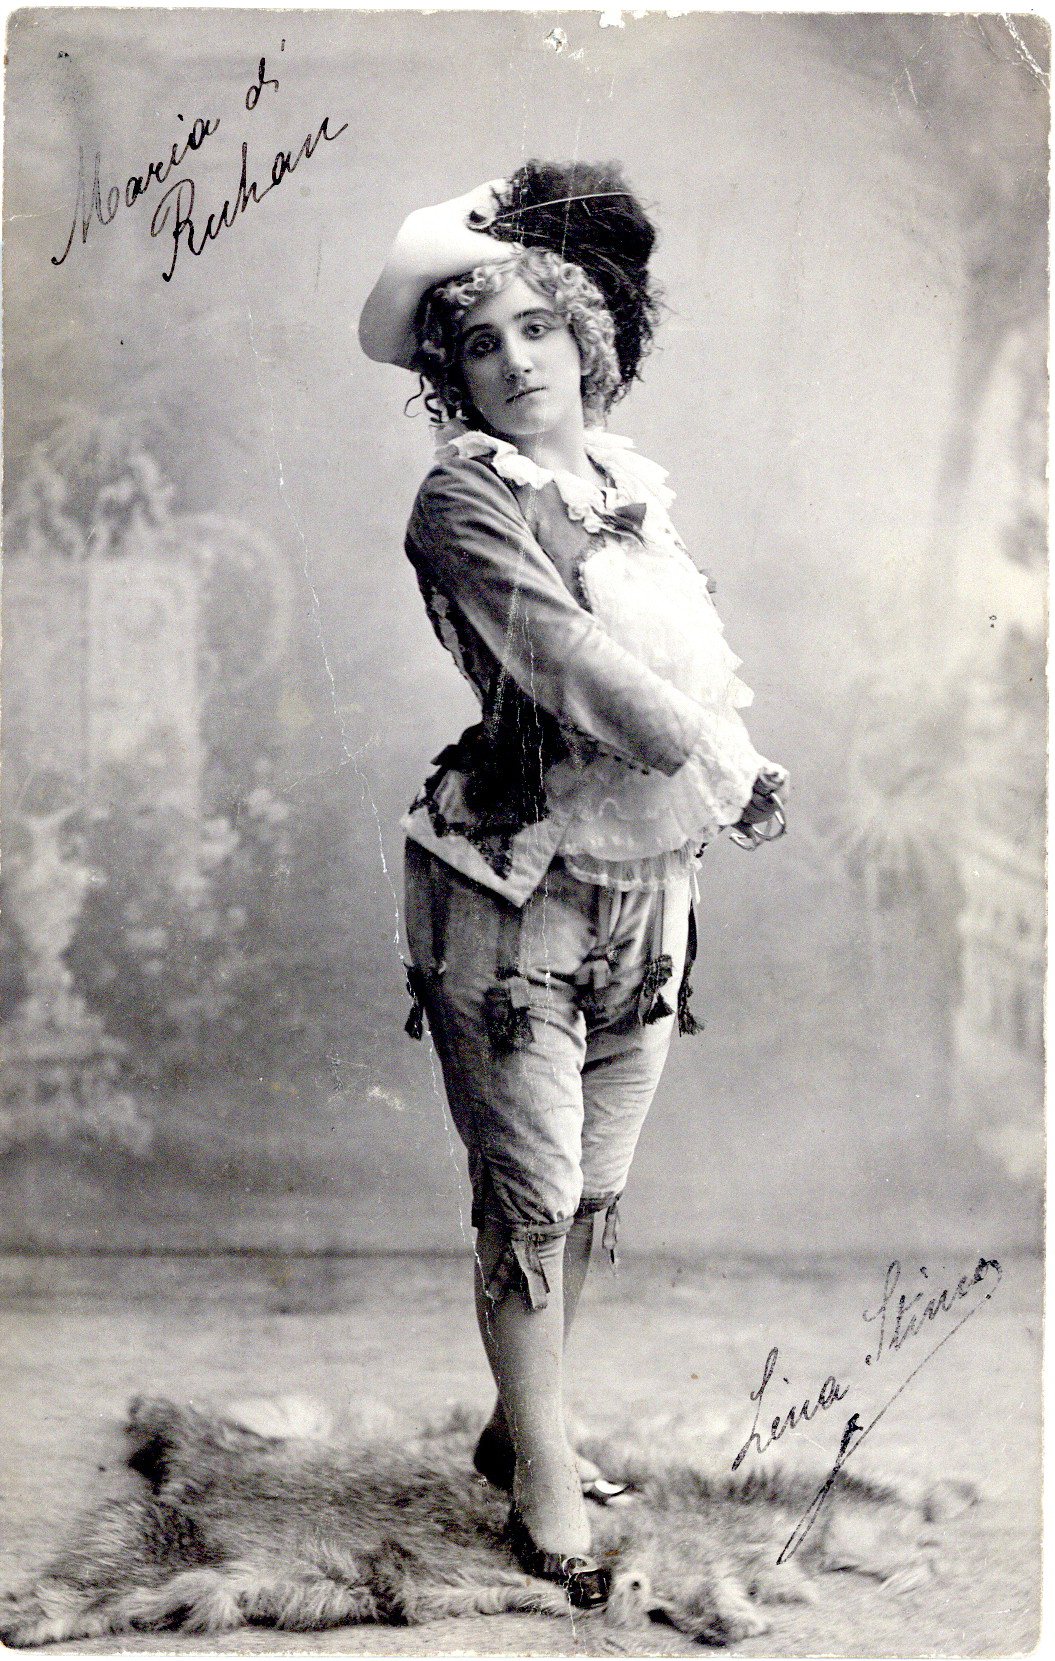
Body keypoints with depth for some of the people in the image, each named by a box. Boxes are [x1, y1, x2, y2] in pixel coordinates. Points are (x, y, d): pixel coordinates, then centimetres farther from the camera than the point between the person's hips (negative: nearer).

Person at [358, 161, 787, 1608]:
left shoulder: (635, 486, 10)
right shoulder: (463, 503, -12)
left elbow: (708, 660, 11)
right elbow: (573, 665, -21)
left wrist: (732, 751, -9)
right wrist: (730, 762, -12)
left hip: (649, 892, 6)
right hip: (519, 897, -6)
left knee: (592, 1191, 15)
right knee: (531, 1199, 2)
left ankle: (523, 1423, 33)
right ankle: (544, 1482, 18)